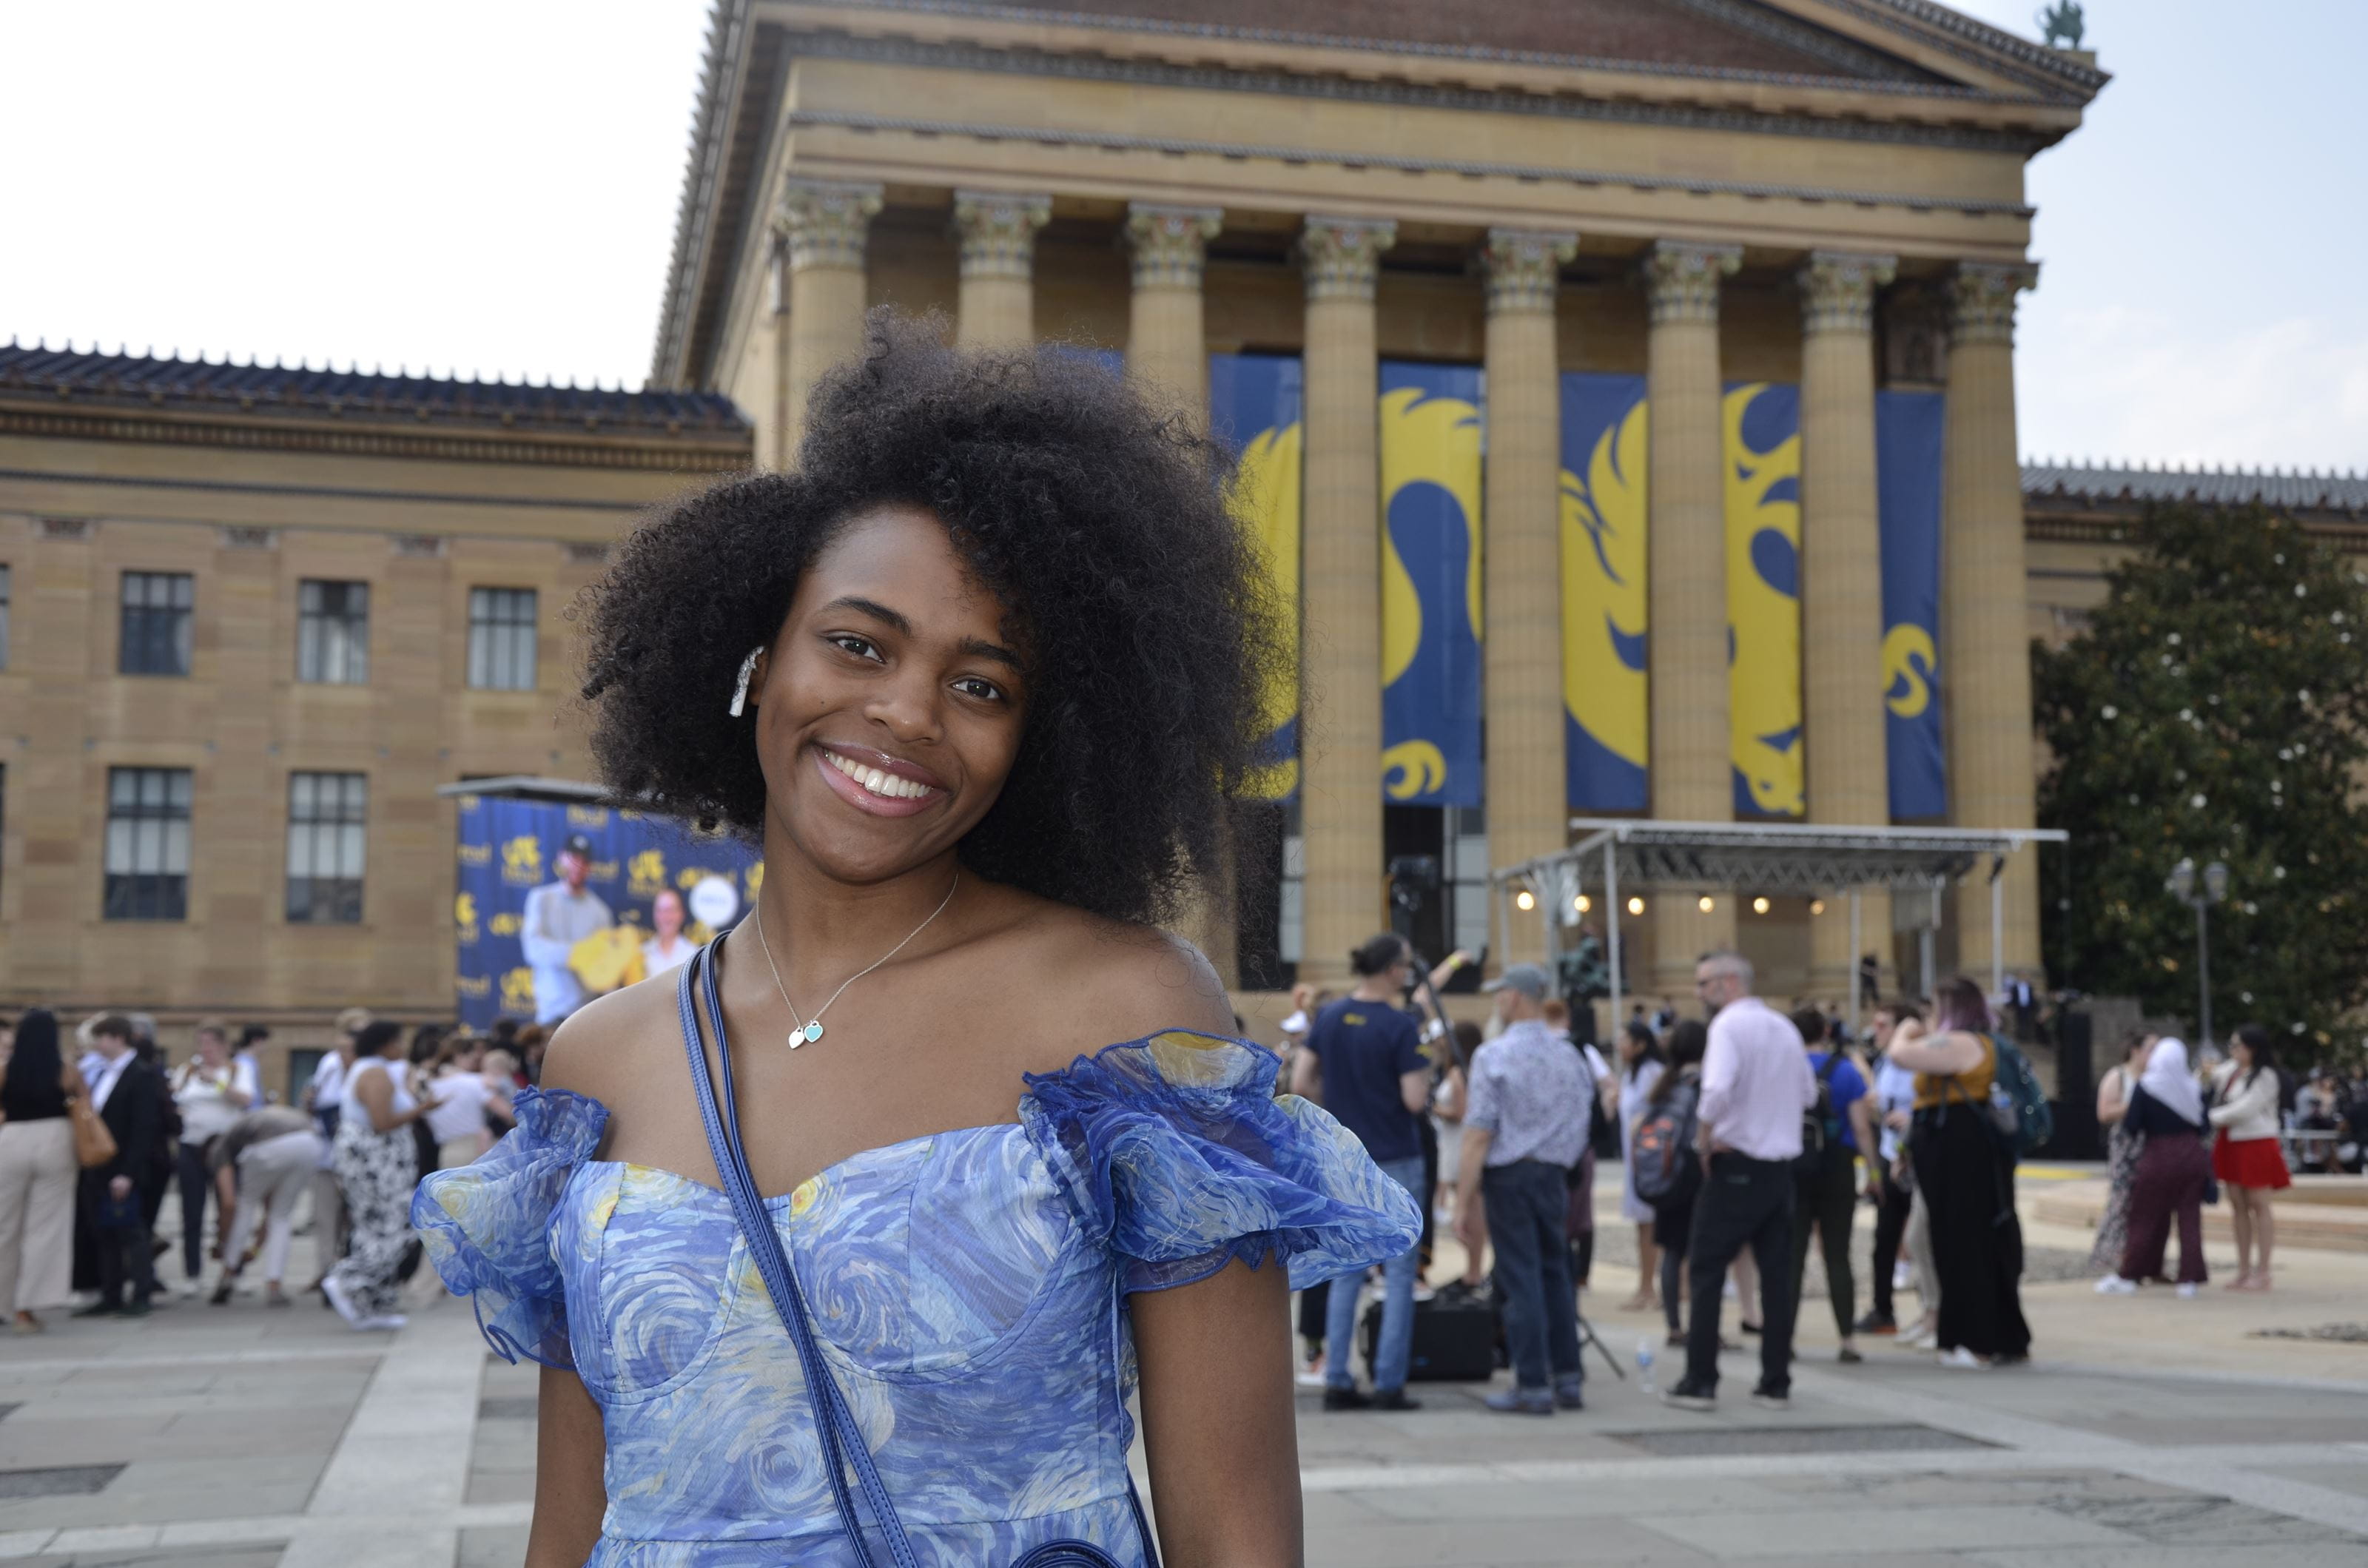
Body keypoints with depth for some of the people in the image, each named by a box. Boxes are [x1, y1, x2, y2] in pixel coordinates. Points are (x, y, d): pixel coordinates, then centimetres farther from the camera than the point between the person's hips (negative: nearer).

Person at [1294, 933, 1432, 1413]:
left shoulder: (1329, 1017, 3)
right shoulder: (1399, 1026, -14)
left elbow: (1300, 1084, 4)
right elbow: (1415, 1100, -17)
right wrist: (1424, 1070, 3)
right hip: (1395, 1162, -5)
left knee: (1345, 1274, 11)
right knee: (1400, 1275, 3)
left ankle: (1337, 1382, 10)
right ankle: (1389, 1385, 2)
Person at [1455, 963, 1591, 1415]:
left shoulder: (1495, 1056, -11)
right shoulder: (1569, 1056, 6)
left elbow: (1479, 1135, -14)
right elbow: (1582, 1125, 11)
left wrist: (1466, 1203, -12)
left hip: (1510, 1175, -5)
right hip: (1554, 1174, 5)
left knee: (1521, 1280, -2)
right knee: (1556, 1273, 14)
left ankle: (1532, 1387, 1)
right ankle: (1569, 1378, 17)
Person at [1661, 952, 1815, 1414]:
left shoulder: (1729, 1025, -12)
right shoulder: (1785, 1027, 11)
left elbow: (1718, 1090, -27)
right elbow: (1809, 1094, 21)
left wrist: (1706, 1139, -14)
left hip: (1736, 1165, -7)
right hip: (1782, 1163, 7)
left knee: (1706, 1272, 0)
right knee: (1777, 1274, 9)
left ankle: (1700, 1382, 0)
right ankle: (1776, 1384, 11)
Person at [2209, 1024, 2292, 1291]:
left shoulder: (2265, 1076, -12)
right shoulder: (2230, 1070, 10)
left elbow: (2245, 1108, -19)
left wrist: (2211, 1117, -12)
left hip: (2256, 1145, -7)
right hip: (2231, 1145, 7)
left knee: (2259, 1206, -3)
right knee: (2238, 1206, 9)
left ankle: (2262, 1273, 1)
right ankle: (2244, 1271, 15)